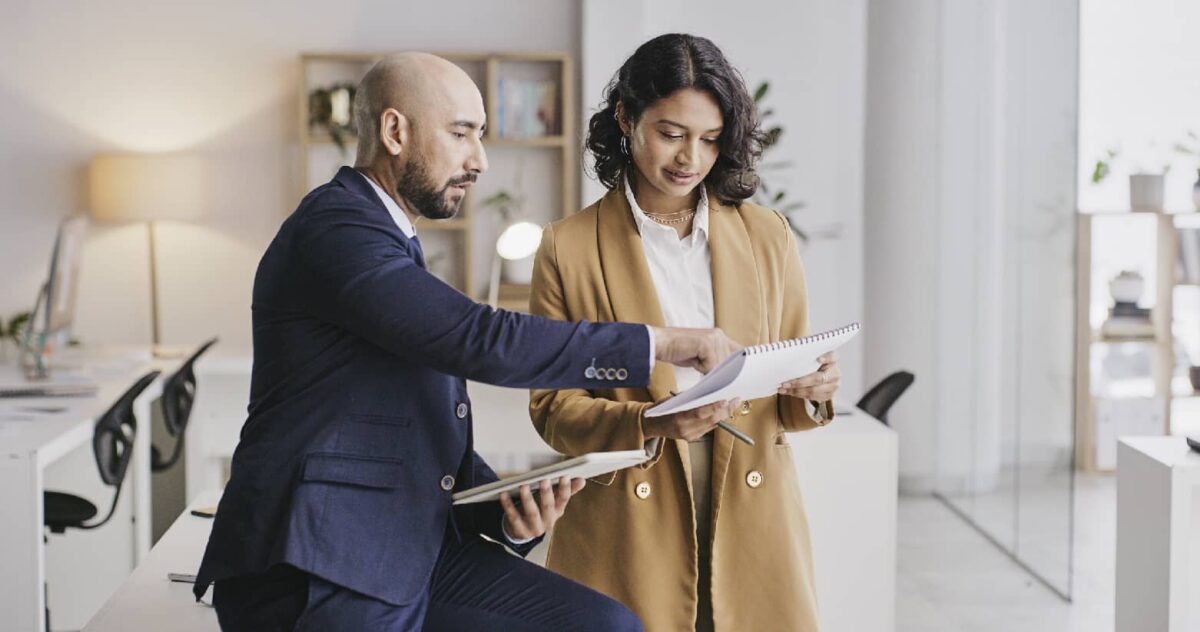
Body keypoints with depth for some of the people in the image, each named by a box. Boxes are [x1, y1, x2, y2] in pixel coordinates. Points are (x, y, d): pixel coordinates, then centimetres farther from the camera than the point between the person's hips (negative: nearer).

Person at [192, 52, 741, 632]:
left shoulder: (393, 246, 19)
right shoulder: (334, 229, -12)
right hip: (321, 581, -9)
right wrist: (665, 344, -19)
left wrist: (508, 509, -1)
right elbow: (483, 340, -23)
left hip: (415, 555, 9)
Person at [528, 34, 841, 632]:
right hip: (629, 534, -2)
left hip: (752, 528, 2)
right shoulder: (568, 247, -2)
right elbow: (552, 407, -3)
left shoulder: (767, 235, 6)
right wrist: (652, 425, -20)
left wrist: (812, 393, -12)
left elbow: (791, 400, 11)